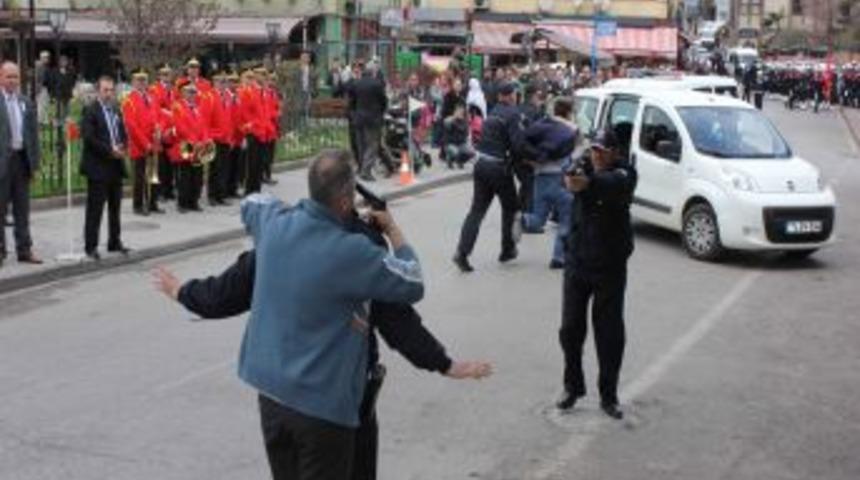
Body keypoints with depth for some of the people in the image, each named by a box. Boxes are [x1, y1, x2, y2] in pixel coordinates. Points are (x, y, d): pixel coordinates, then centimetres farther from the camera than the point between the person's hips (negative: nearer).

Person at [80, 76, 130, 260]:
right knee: (95, 209, -4)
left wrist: (121, 148, -3)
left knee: (115, 207, 12)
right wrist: (110, 151, -18)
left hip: (116, 166, 7)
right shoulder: (90, 111, -8)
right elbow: (88, 137, -16)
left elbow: (122, 134, 18)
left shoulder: (116, 111, 14)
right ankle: (91, 246, 1)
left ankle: (115, 242, 21)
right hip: (98, 167, -7)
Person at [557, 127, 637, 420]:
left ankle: (609, 396, 14)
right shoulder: (584, 170, 2)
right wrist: (570, 179, -45)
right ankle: (573, 387, 22)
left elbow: (614, 184, -33)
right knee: (570, 329, 5)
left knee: (610, 335, 2)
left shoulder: (623, 174, -9)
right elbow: (572, 181, -21)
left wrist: (588, 183, -53)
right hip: (578, 261, 3)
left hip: (610, 267, -3)